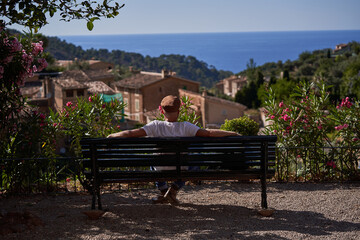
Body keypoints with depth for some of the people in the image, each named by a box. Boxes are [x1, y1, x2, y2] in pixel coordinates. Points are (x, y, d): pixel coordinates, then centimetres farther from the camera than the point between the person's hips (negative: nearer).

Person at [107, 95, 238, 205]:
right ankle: (173, 191, 17)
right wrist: (232, 133, -9)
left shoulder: (156, 126, -12)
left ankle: (163, 192, 35)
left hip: (161, 170, 1)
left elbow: (130, 133, -16)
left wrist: (112, 135, 0)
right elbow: (209, 133, -19)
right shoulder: (185, 127, -14)